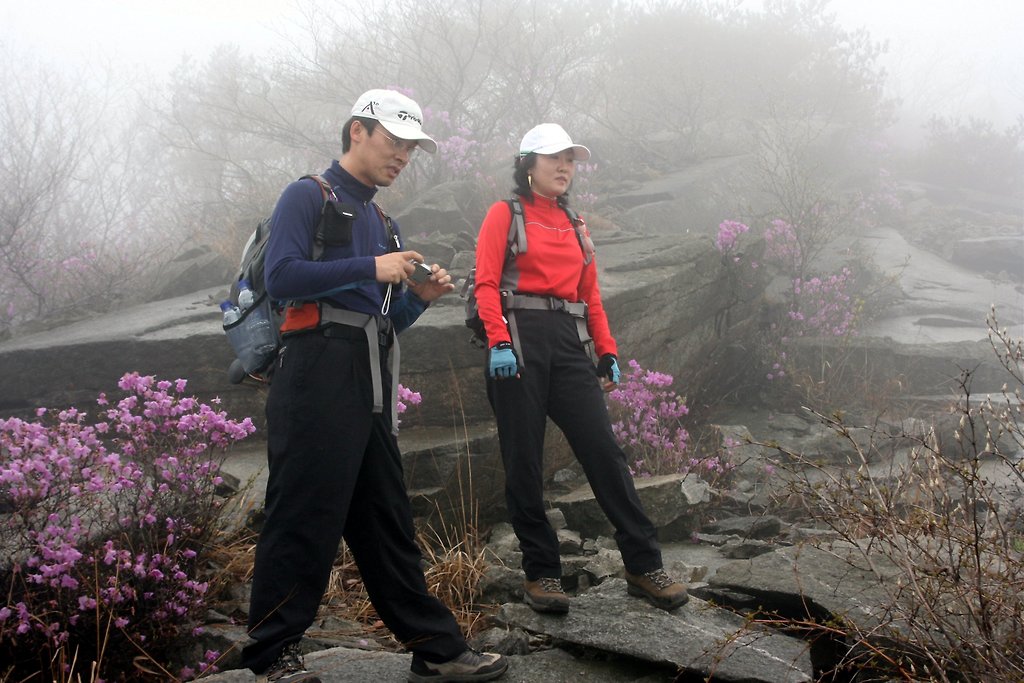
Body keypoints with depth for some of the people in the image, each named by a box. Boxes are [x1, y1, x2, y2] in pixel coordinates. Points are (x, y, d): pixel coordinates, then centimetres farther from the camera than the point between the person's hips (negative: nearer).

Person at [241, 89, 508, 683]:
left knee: (388, 521, 10)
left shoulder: (384, 223, 25)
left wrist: (419, 297, 6)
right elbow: (282, 278, -13)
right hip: (319, 375, -8)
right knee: (305, 518, -6)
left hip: (372, 388, 8)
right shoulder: (309, 196, 2)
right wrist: (371, 269, -13)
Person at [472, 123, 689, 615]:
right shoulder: (505, 214, 4)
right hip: (519, 339, -4)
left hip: (568, 343, 5)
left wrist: (607, 350, 9)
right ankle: (541, 573, 10)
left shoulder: (575, 225, 21)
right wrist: (498, 342, -19)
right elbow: (486, 283, -6)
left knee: (604, 450, -3)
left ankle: (643, 566, 1)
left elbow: (590, 294, 20)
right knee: (524, 463, 0)